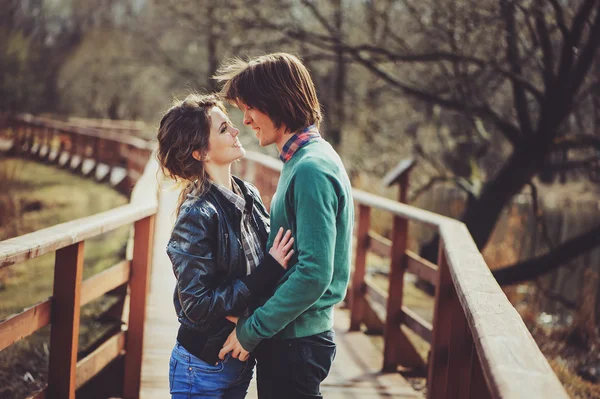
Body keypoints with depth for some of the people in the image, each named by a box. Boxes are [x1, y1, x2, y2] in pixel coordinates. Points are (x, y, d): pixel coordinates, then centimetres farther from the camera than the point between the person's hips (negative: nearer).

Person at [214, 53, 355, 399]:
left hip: (296, 344, -9)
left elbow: (314, 274, -26)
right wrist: (251, 321, 12)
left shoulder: (311, 169, -20)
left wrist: (251, 331, -18)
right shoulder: (303, 159, 11)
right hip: (289, 336, 9)